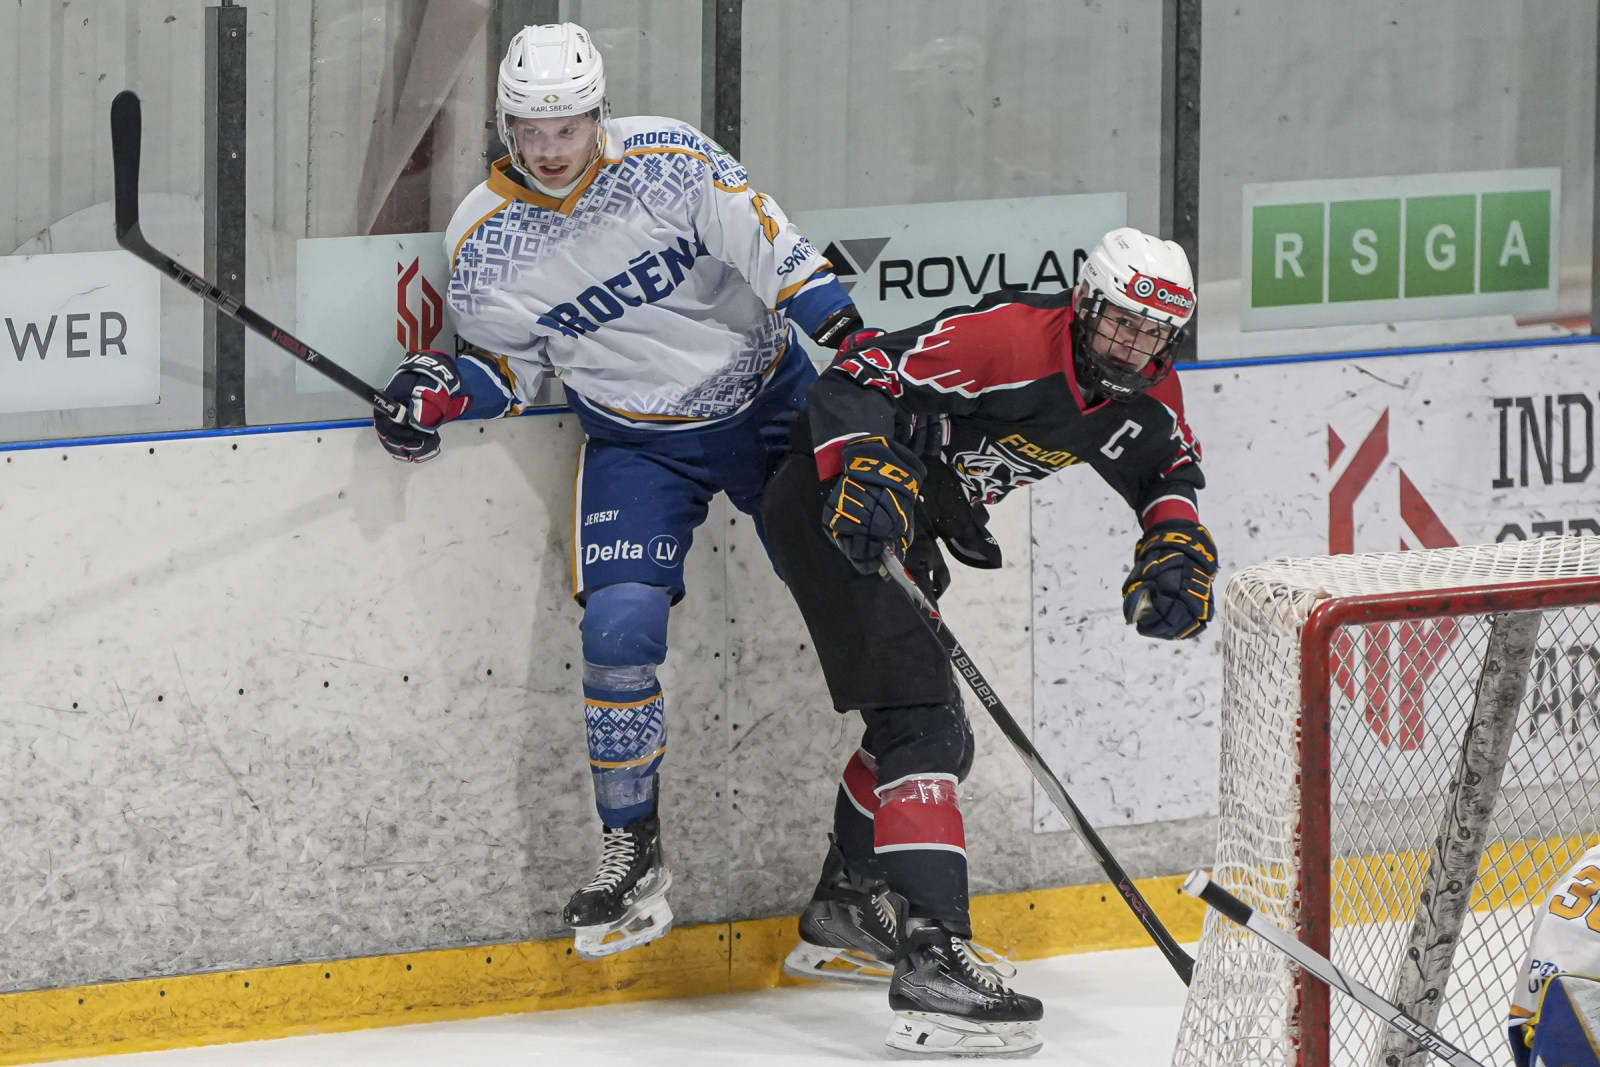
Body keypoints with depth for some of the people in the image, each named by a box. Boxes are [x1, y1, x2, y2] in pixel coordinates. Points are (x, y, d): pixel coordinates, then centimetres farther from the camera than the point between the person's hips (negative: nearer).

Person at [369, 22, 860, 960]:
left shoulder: (670, 160, -18)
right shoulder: (485, 241, -11)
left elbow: (772, 248, -20)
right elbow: (508, 366, 1)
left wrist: (854, 342, -30)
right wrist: (447, 390, -20)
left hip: (769, 400, 0)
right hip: (638, 443, 1)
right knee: (620, 626, -16)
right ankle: (633, 849, -2)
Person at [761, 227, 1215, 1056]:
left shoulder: (1146, 393, 0)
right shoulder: (1009, 341, -26)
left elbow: (1167, 469, 18)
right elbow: (854, 380, -27)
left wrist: (1179, 543, -2)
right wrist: (868, 468, -43)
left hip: (909, 528, 10)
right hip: (834, 508, -10)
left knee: (934, 733, 23)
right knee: (921, 725, -20)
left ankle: (844, 913, 42)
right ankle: (931, 958, -28)